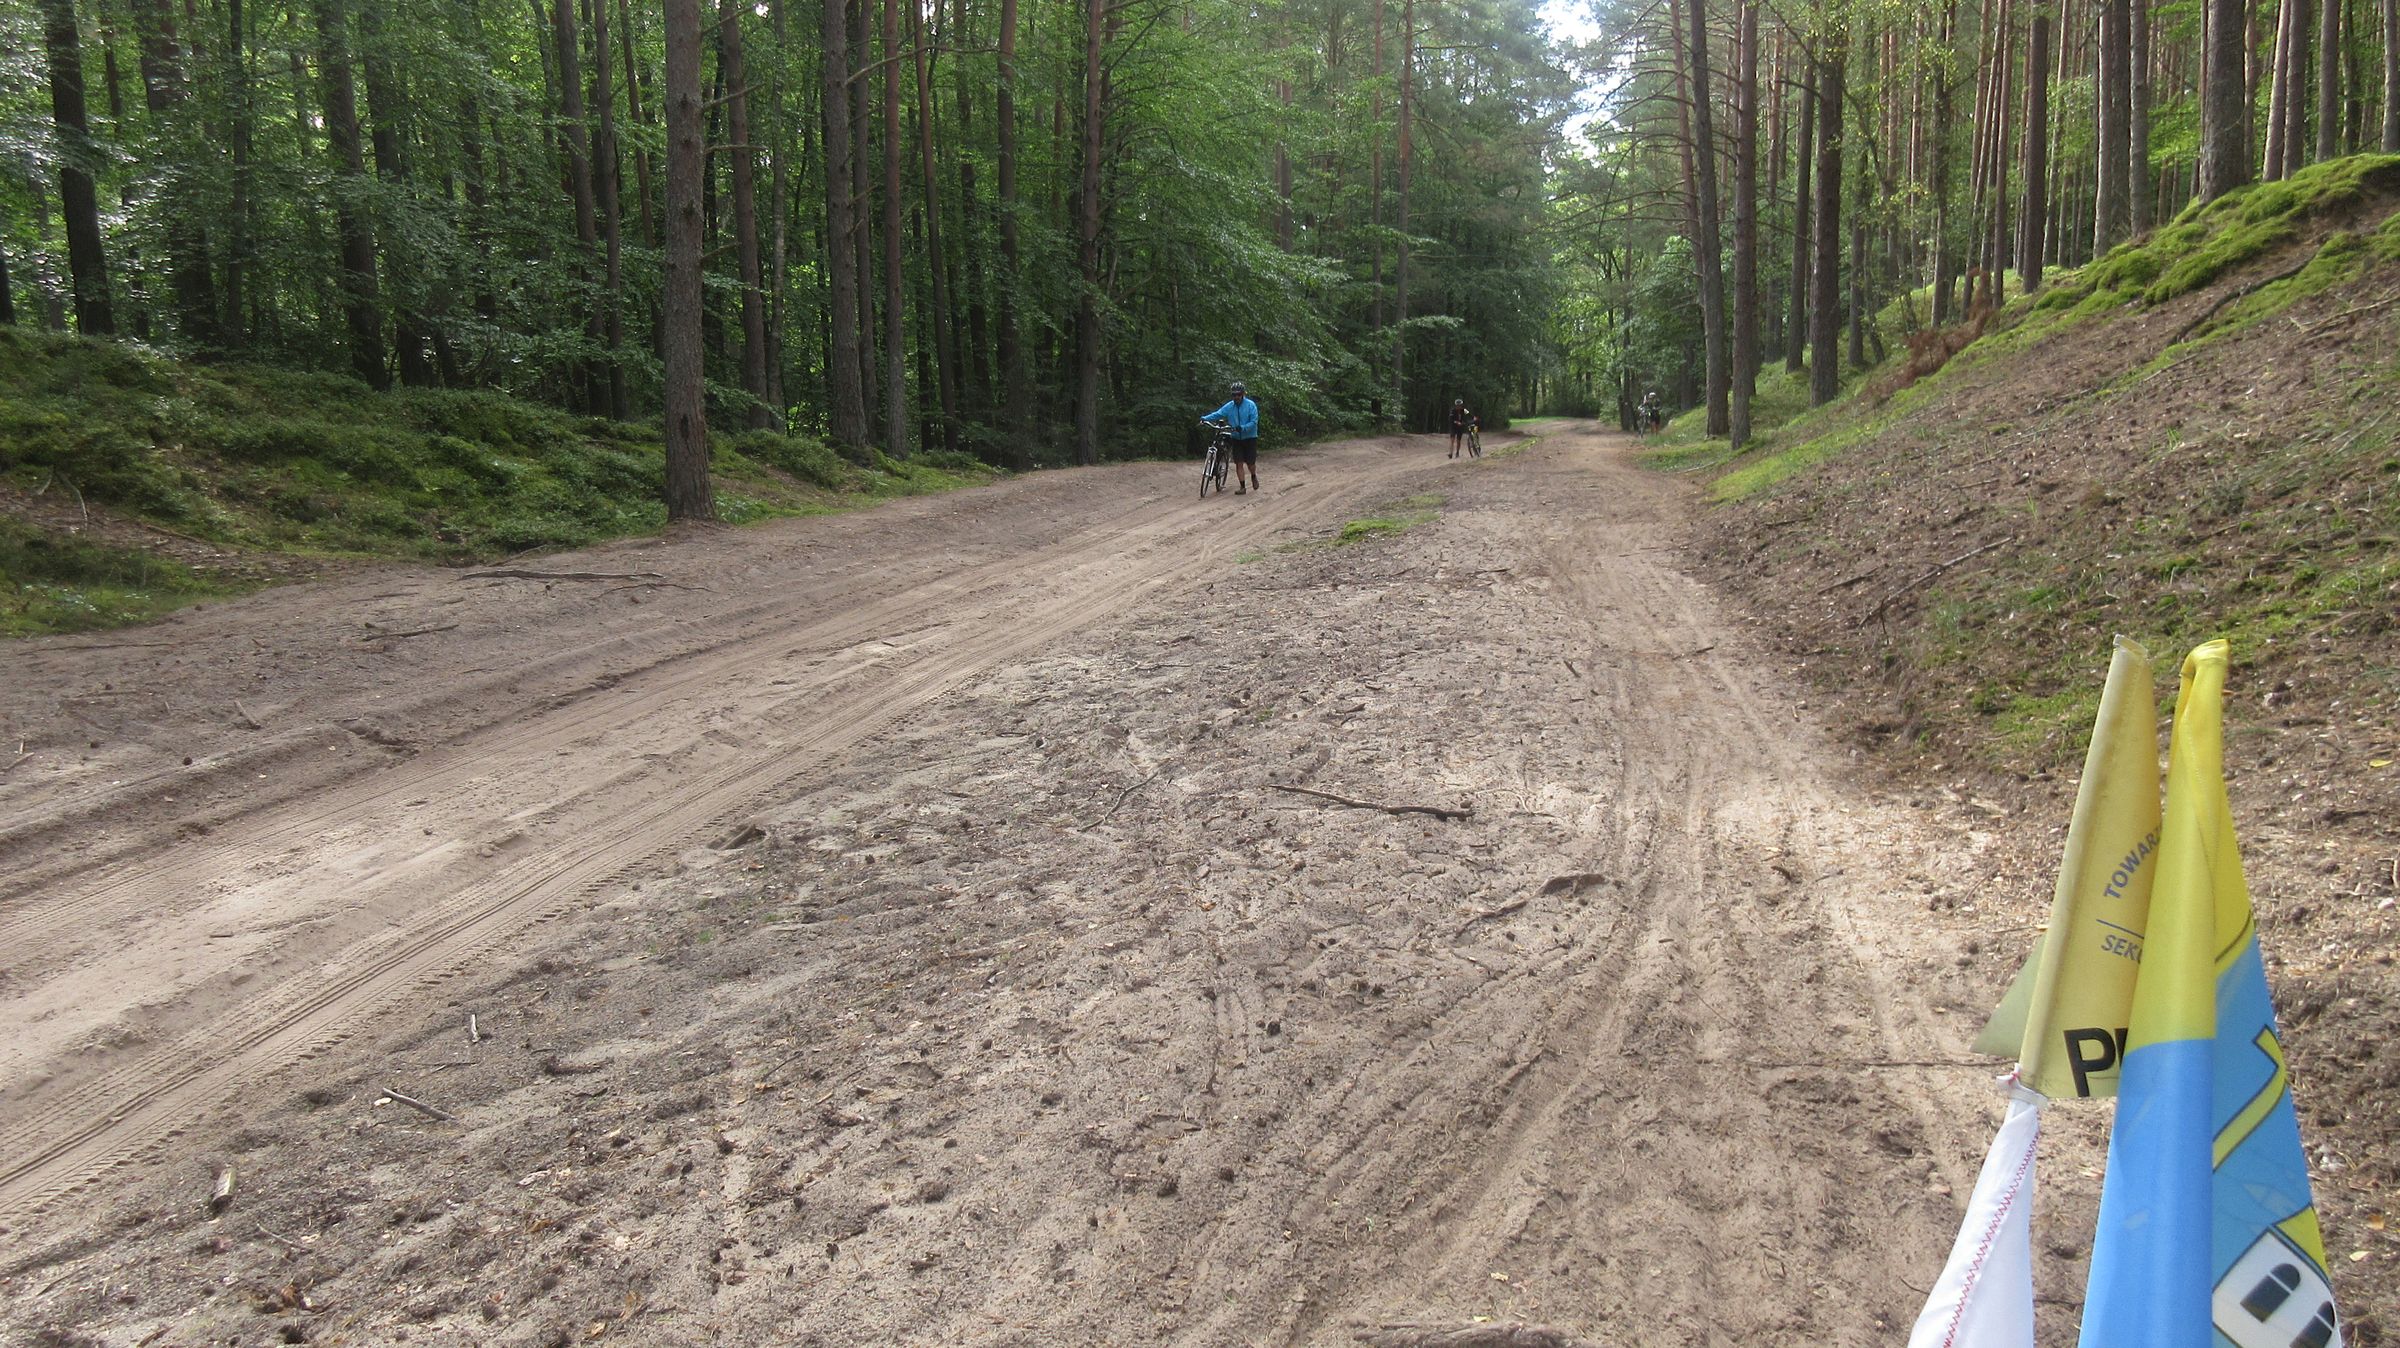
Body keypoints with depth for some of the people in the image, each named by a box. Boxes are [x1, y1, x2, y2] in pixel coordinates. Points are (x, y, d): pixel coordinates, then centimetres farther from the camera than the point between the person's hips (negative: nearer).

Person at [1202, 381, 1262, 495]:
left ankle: (1254, 477, 35)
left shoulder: (1250, 405, -12)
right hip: (1237, 439, 3)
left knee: (1250, 463, 3)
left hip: (1250, 438, -3)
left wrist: (1242, 428, -32)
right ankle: (1242, 487, 7)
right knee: (1239, 463, -1)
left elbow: (1254, 422, -18)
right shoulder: (1229, 406, -2)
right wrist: (1205, 418, -22)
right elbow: (1218, 414, -7)